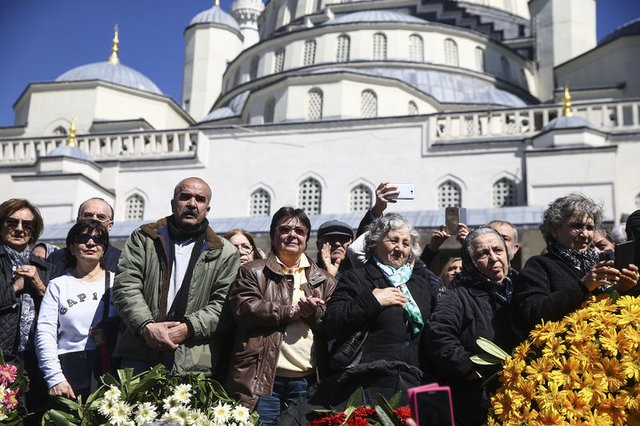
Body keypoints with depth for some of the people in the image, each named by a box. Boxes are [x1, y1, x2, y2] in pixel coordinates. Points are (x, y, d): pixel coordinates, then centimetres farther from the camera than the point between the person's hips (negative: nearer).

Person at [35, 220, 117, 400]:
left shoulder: (117, 282, 12)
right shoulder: (58, 285, 10)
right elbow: (45, 334, 1)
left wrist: (112, 335, -12)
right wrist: (55, 378, -9)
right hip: (69, 370, 0)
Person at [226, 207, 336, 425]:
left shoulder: (323, 280, 16)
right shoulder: (252, 272, 8)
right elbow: (243, 308, -9)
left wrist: (314, 312, -14)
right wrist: (293, 311, -10)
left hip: (307, 381, 3)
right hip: (262, 377, -3)